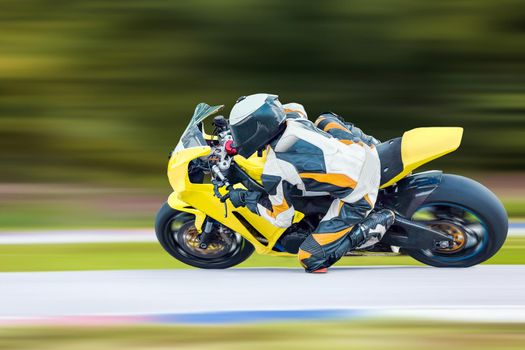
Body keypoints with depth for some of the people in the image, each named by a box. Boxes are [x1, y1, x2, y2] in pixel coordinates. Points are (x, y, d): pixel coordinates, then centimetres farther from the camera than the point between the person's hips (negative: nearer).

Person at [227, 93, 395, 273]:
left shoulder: (275, 172, -16)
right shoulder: (293, 117, 1)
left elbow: (282, 219, -2)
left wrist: (246, 198, 10)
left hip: (357, 200, -7)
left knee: (312, 260, -2)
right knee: (325, 119, 31)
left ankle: (377, 223, -5)